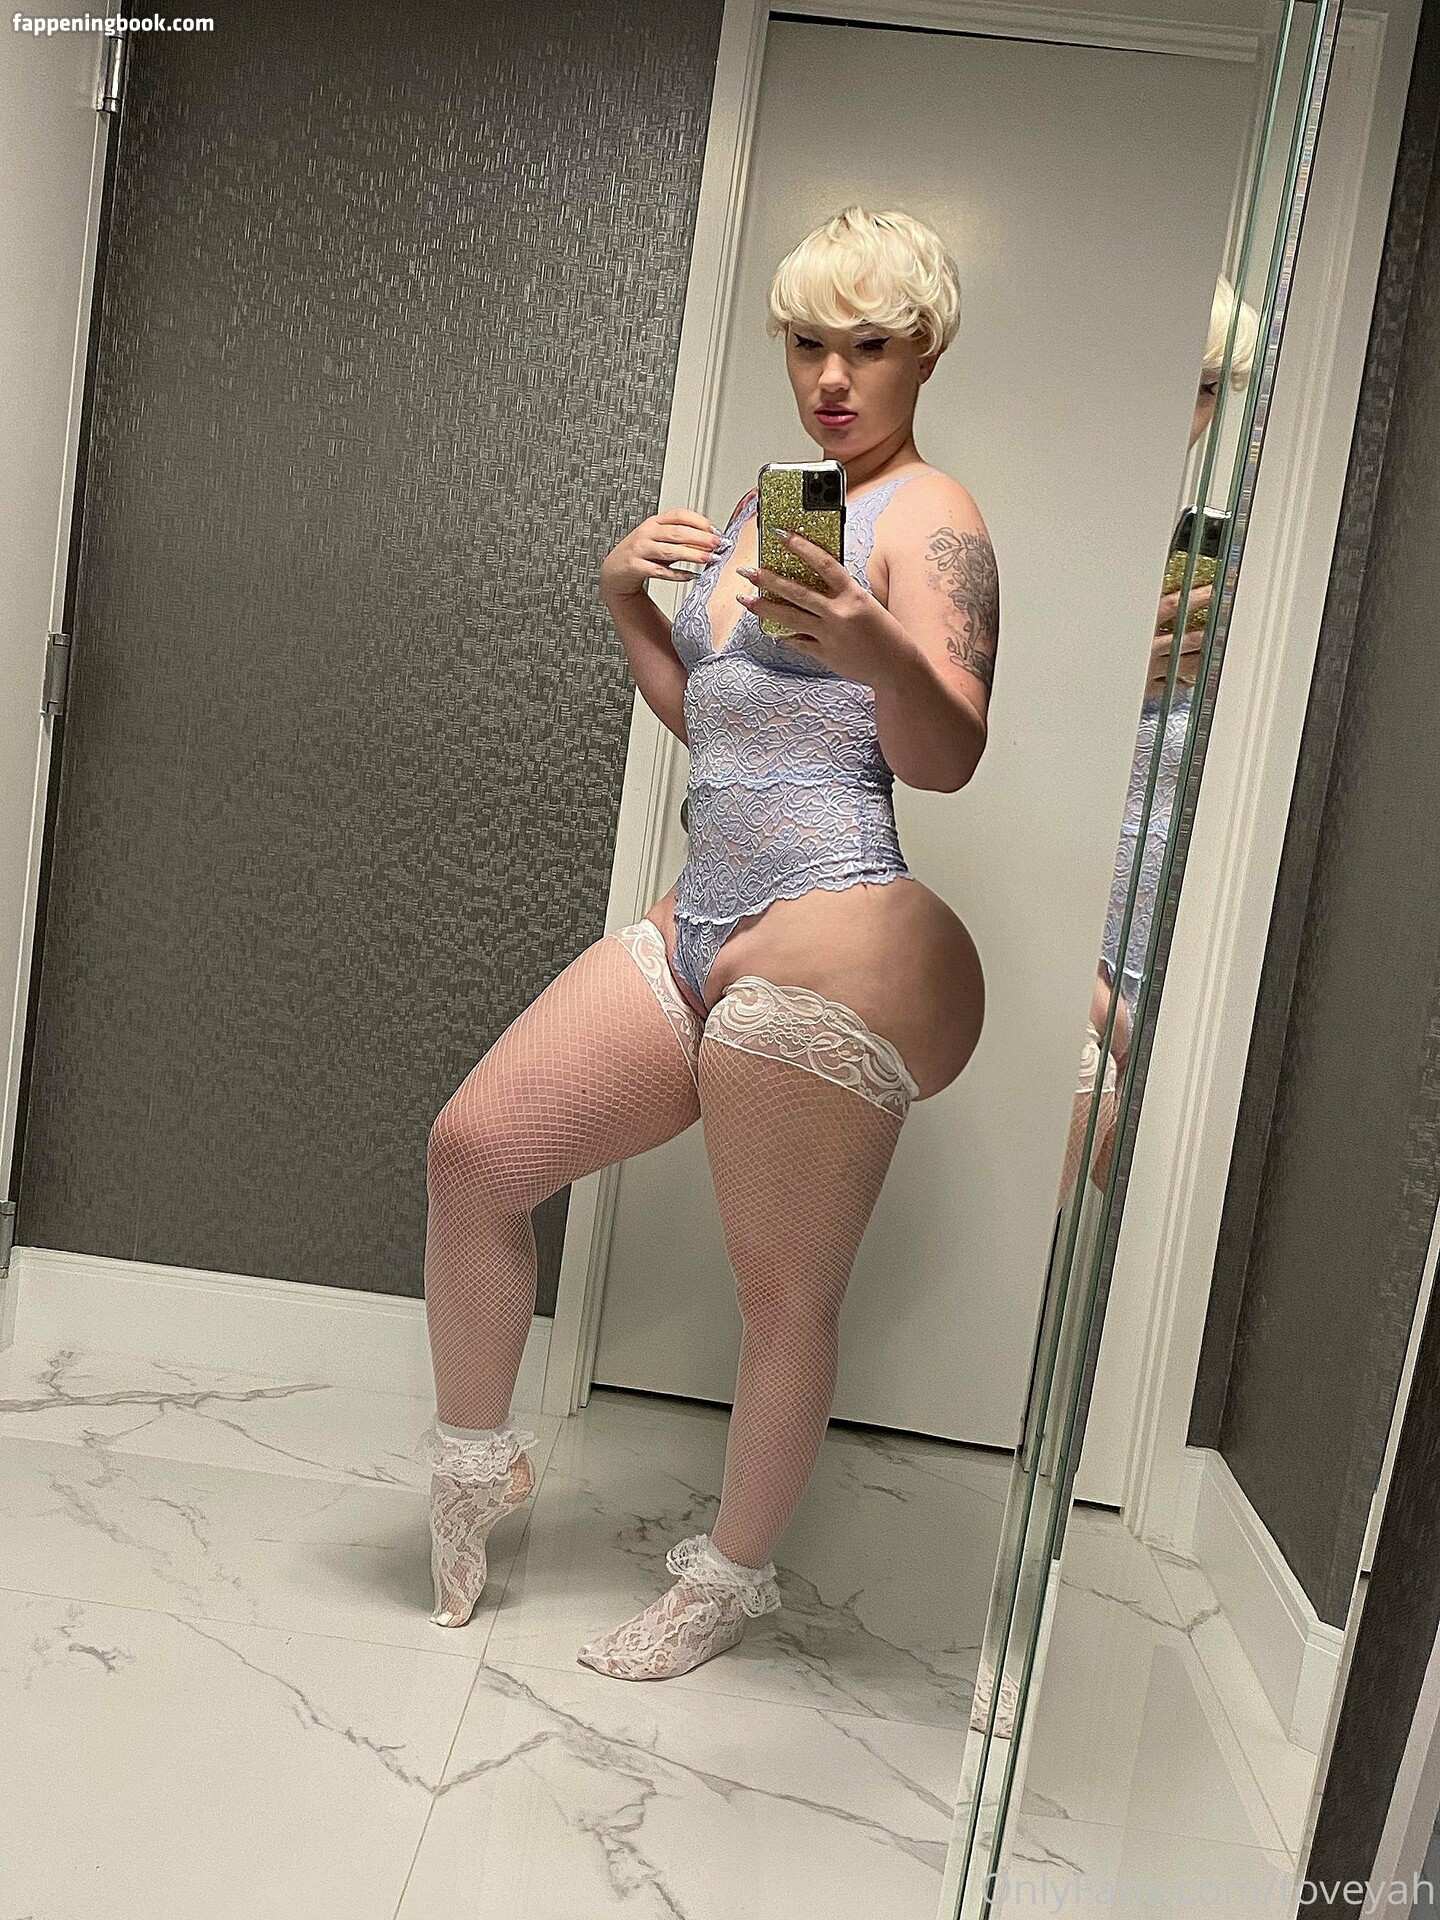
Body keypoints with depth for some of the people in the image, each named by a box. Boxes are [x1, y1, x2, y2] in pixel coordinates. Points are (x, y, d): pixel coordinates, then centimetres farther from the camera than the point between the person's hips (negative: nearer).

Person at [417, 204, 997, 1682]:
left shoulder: (929, 518, -5)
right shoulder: (767, 503, 20)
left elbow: (947, 758, -18)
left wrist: (870, 643, -38)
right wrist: (625, 600, 10)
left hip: (832, 950, -8)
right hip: (700, 927, 8)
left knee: (784, 1292, 1)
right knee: (471, 1152, 4)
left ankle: (732, 1577, 27)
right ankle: (476, 1459, 27)